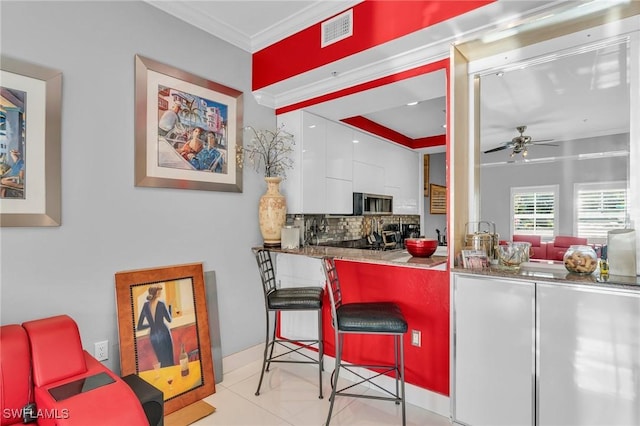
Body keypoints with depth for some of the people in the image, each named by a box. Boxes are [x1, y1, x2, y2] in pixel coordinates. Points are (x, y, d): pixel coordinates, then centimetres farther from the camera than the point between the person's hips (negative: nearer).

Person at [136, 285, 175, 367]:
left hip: (153, 336, 5)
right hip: (163, 333, -5)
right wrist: (169, 306, 7)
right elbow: (169, 320, 0)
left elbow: (139, 327, 7)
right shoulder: (161, 304, -11)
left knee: (162, 361, 16)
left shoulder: (146, 305, 3)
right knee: (169, 361, 2)